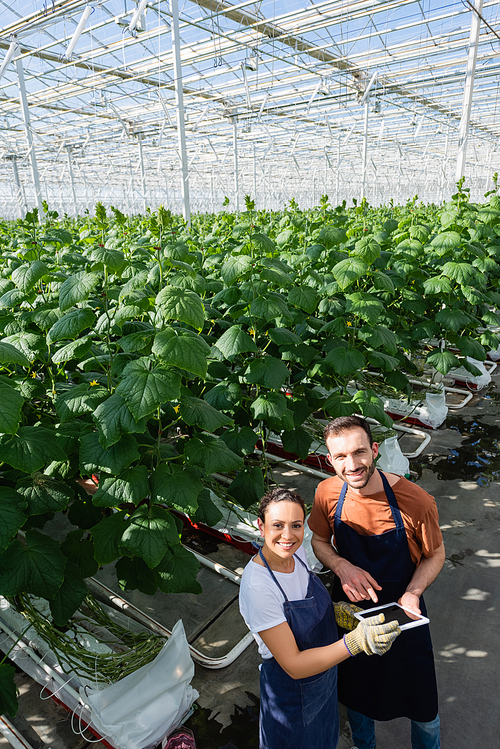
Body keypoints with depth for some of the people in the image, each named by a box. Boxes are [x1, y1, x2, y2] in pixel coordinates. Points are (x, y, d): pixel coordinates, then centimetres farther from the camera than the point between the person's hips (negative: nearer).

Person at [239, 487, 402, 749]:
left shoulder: (296, 552, -14)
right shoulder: (256, 587, -37)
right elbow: (293, 665, -32)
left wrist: (333, 611, -12)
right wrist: (356, 642, -41)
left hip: (324, 675, 7)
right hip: (292, 692, -6)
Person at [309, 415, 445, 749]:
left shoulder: (416, 501, -27)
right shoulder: (328, 493, -19)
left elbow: (435, 554, -9)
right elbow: (319, 541, -1)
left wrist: (412, 594, -25)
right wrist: (342, 567, -21)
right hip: (350, 609, 2)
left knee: (423, 708, 19)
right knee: (356, 696, 27)